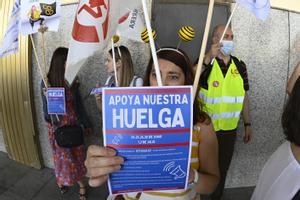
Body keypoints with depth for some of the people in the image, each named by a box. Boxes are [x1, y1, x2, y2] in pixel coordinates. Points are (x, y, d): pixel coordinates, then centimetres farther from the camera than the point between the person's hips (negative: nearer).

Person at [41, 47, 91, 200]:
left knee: (77, 154, 9)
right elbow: (47, 109, -5)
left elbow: (78, 104, 3)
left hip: (73, 124, 2)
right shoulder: (47, 82, -10)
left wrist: (86, 124, 8)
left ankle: (81, 184, 24)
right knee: (62, 155, 14)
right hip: (56, 126, -2)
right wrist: (46, 97, -26)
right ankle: (62, 180, 39)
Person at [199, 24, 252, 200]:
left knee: (223, 169, 21)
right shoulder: (205, 62, -9)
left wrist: (248, 124, 10)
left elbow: (244, 96, 10)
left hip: (230, 130, 4)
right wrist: (209, 58, -37)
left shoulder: (240, 65, 4)